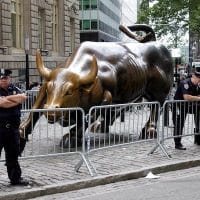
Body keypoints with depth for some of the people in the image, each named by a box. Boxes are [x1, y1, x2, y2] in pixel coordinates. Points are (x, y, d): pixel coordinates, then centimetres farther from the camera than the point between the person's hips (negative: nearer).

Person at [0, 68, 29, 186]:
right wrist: (17, 100, -6)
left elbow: (23, 97, -5)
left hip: (13, 128, 5)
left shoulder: (14, 89, 13)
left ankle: (15, 178, 22)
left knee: (13, 154, 13)